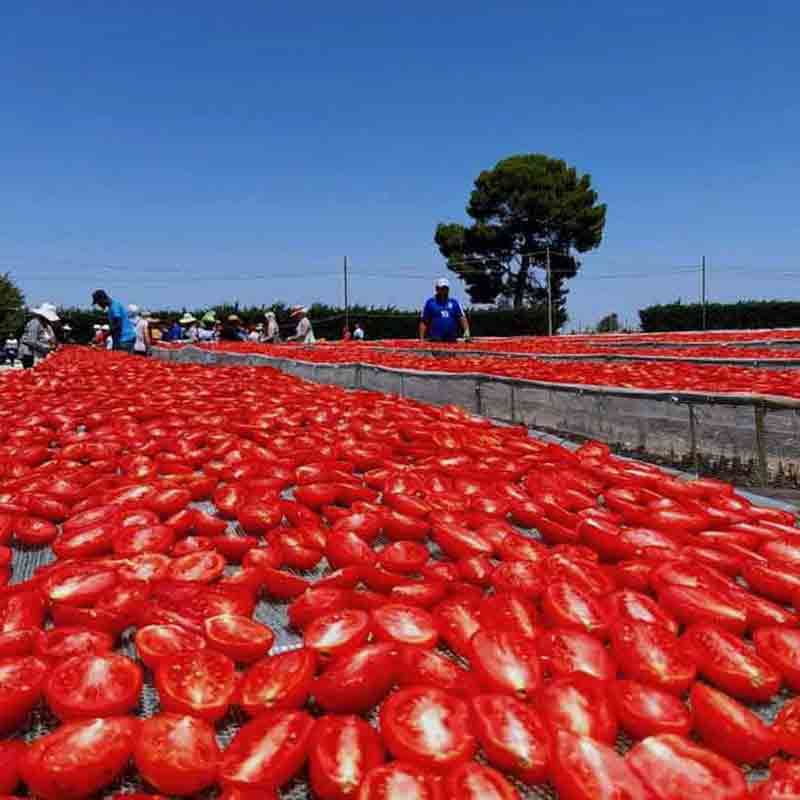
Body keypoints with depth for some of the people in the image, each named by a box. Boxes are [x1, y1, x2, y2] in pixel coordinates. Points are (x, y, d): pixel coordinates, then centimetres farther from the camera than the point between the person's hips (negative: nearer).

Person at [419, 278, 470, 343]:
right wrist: (421, 339, -4)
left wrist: (467, 331, -11)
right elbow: (423, 322, 5)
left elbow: (462, 317, 6)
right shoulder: (430, 302, 7)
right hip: (435, 340, -3)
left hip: (452, 340, 3)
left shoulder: (454, 302, 13)